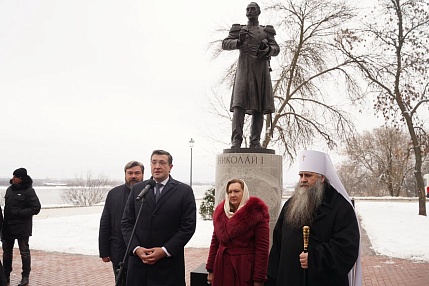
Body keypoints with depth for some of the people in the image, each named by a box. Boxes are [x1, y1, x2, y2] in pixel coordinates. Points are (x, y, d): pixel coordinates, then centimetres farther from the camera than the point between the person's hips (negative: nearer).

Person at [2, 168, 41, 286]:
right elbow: (7, 206, 16)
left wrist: (18, 213, -20)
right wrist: (4, 222, 8)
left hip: (22, 228, -7)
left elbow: (36, 208, -14)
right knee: (7, 252, 14)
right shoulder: (10, 189, 7)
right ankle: (6, 276, 26)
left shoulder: (28, 191, -12)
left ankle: (25, 276, 14)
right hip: (8, 226, 7)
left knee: (24, 252, 4)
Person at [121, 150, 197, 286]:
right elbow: (127, 222, 7)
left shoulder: (184, 191, -1)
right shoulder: (137, 189, 8)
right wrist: (136, 248, -6)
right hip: (138, 259, 3)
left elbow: (188, 226, -6)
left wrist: (165, 250, -12)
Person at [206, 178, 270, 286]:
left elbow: (262, 247, -12)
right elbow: (215, 242, 11)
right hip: (222, 268, 5)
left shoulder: (256, 213, -10)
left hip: (245, 269, -5)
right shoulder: (221, 213, 7)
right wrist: (211, 270, 8)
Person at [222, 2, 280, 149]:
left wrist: (267, 49, -11)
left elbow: (276, 49, 11)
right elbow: (225, 44, 8)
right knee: (239, 104, -16)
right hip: (244, 68, -1)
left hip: (261, 69, 2)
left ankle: (255, 142, -2)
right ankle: (236, 140, -20)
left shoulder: (266, 31, 19)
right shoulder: (238, 30, 18)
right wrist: (238, 42, -11)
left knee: (259, 106, -4)